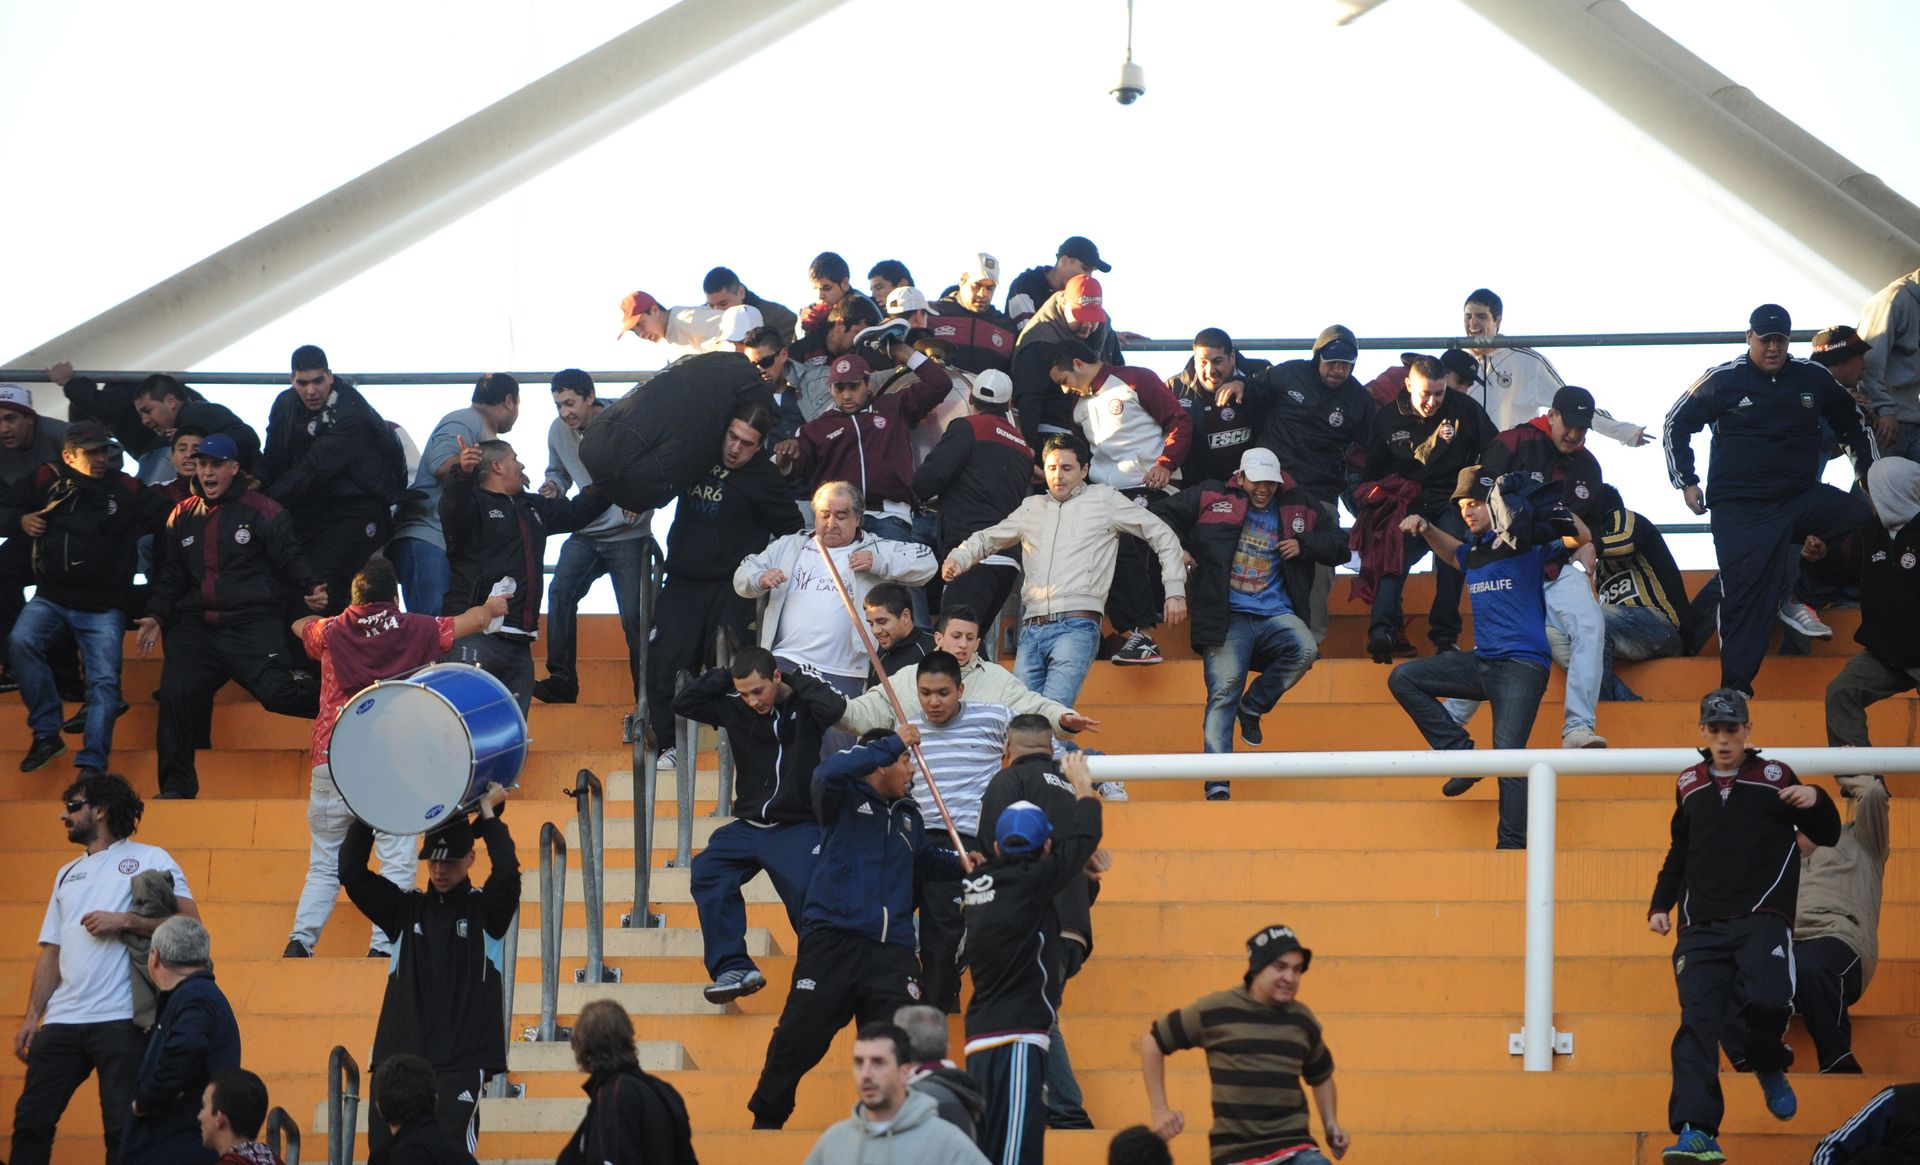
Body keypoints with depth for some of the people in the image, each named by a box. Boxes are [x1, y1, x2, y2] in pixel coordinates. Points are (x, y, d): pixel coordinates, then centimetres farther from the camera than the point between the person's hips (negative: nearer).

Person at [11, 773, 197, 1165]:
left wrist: (124, 921, -14)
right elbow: (51, 953, 20)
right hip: (63, 1020, 6)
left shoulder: (149, 859, 4)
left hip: (121, 1018, -6)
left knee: (123, 1130, -7)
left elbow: (189, 921, -7)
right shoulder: (67, 875, 24)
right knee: (31, 1121, -1)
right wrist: (32, 1017, 9)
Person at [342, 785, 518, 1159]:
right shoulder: (406, 909, 13)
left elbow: (507, 875, -14)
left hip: (460, 1060, -4)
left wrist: (488, 815, -6)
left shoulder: (484, 910, 6)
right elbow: (352, 873, 3)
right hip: (397, 1056, 4)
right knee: (385, 1152, -2)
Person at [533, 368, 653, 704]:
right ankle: (561, 680, -14)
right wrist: (553, 486, -3)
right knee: (560, 593, -16)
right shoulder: (558, 431, 2)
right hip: (586, 534, 4)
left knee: (633, 616, -7)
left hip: (628, 535, -4)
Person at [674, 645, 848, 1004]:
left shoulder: (803, 707, -6)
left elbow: (834, 708, -27)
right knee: (707, 873, -18)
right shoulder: (734, 709, 5)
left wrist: (796, 680, -14)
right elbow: (682, 704, 5)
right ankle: (733, 968, -19)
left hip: (797, 828, -5)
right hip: (749, 824, 5)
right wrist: (725, 676, -1)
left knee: (805, 888, -27)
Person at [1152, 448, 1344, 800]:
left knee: (1305, 649, -29)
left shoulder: (1300, 507, 13)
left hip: (1276, 615, 2)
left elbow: (1339, 547, 16)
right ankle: (1217, 787, -16)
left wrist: (1304, 544, -1)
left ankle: (1253, 706, -4)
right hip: (1228, 618, -2)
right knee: (1223, 694, -15)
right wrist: (1176, 547, -3)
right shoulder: (1212, 499, 6)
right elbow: (1160, 514, 12)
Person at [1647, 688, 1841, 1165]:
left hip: (1762, 920, -3)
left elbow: (1827, 837, 8)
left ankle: (1769, 1067, 10)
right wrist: (1661, 905, 17)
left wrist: (1816, 801, -12)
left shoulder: (1775, 778, 6)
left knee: (1767, 1003, -25)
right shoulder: (1689, 786, 16)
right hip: (1701, 927, 3)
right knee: (1698, 1022, -13)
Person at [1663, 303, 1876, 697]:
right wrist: (1686, 482, 4)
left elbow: (1853, 423, 21)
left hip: (1801, 498, 3)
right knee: (1745, 596, -13)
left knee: (1864, 518, -21)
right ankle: (1735, 690, -9)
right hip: (1740, 509, -3)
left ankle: (1791, 596, -9)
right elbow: (1676, 424, 8)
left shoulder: (1814, 379, 6)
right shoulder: (1723, 381, -2)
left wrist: (1868, 474, 15)